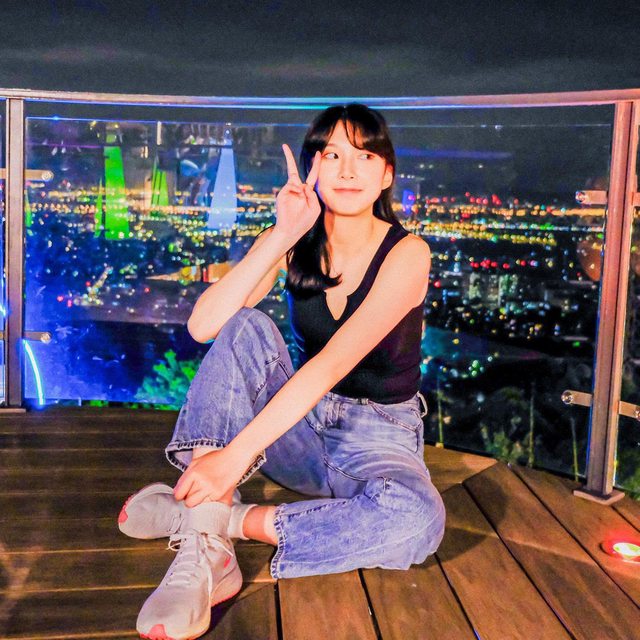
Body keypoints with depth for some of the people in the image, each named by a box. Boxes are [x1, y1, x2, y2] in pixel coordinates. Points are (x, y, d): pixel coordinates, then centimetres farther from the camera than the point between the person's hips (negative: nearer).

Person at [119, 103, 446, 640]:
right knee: (245, 329, -25)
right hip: (299, 424, 3)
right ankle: (204, 557, -33)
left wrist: (236, 454, -36)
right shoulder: (293, 243, -2)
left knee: (416, 518, -37)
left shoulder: (406, 253, -14)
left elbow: (333, 363, -28)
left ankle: (219, 517, -22)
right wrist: (283, 235, -22)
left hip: (379, 437, -2)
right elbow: (203, 326, -16)